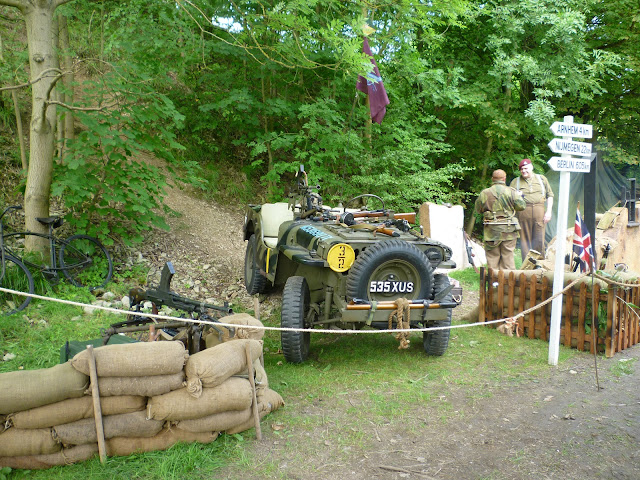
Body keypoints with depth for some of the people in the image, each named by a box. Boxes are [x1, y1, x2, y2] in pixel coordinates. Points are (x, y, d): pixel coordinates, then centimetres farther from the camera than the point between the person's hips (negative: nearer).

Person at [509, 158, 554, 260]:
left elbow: (550, 195, 15)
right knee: (525, 240, -1)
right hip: (523, 213, -1)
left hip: (539, 211, 1)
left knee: (539, 240, -2)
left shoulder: (542, 179, 17)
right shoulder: (515, 182, 14)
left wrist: (548, 212, 5)